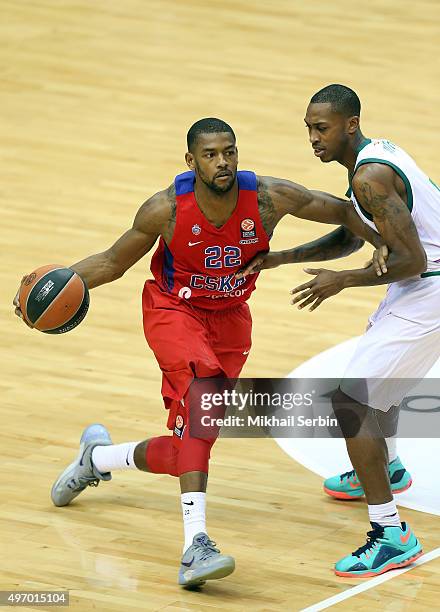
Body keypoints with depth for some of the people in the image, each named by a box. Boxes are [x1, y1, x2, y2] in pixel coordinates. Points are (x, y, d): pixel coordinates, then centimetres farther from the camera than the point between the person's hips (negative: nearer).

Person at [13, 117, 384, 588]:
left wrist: (381, 243, -20)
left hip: (229, 319, 3)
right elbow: (113, 262, -7)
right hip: (173, 310, -3)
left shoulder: (270, 198, -20)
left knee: (188, 450, 6)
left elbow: (344, 212, -5)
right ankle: (195, 546, -40)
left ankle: (98, 456, 40)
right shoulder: (167, 209, -22)